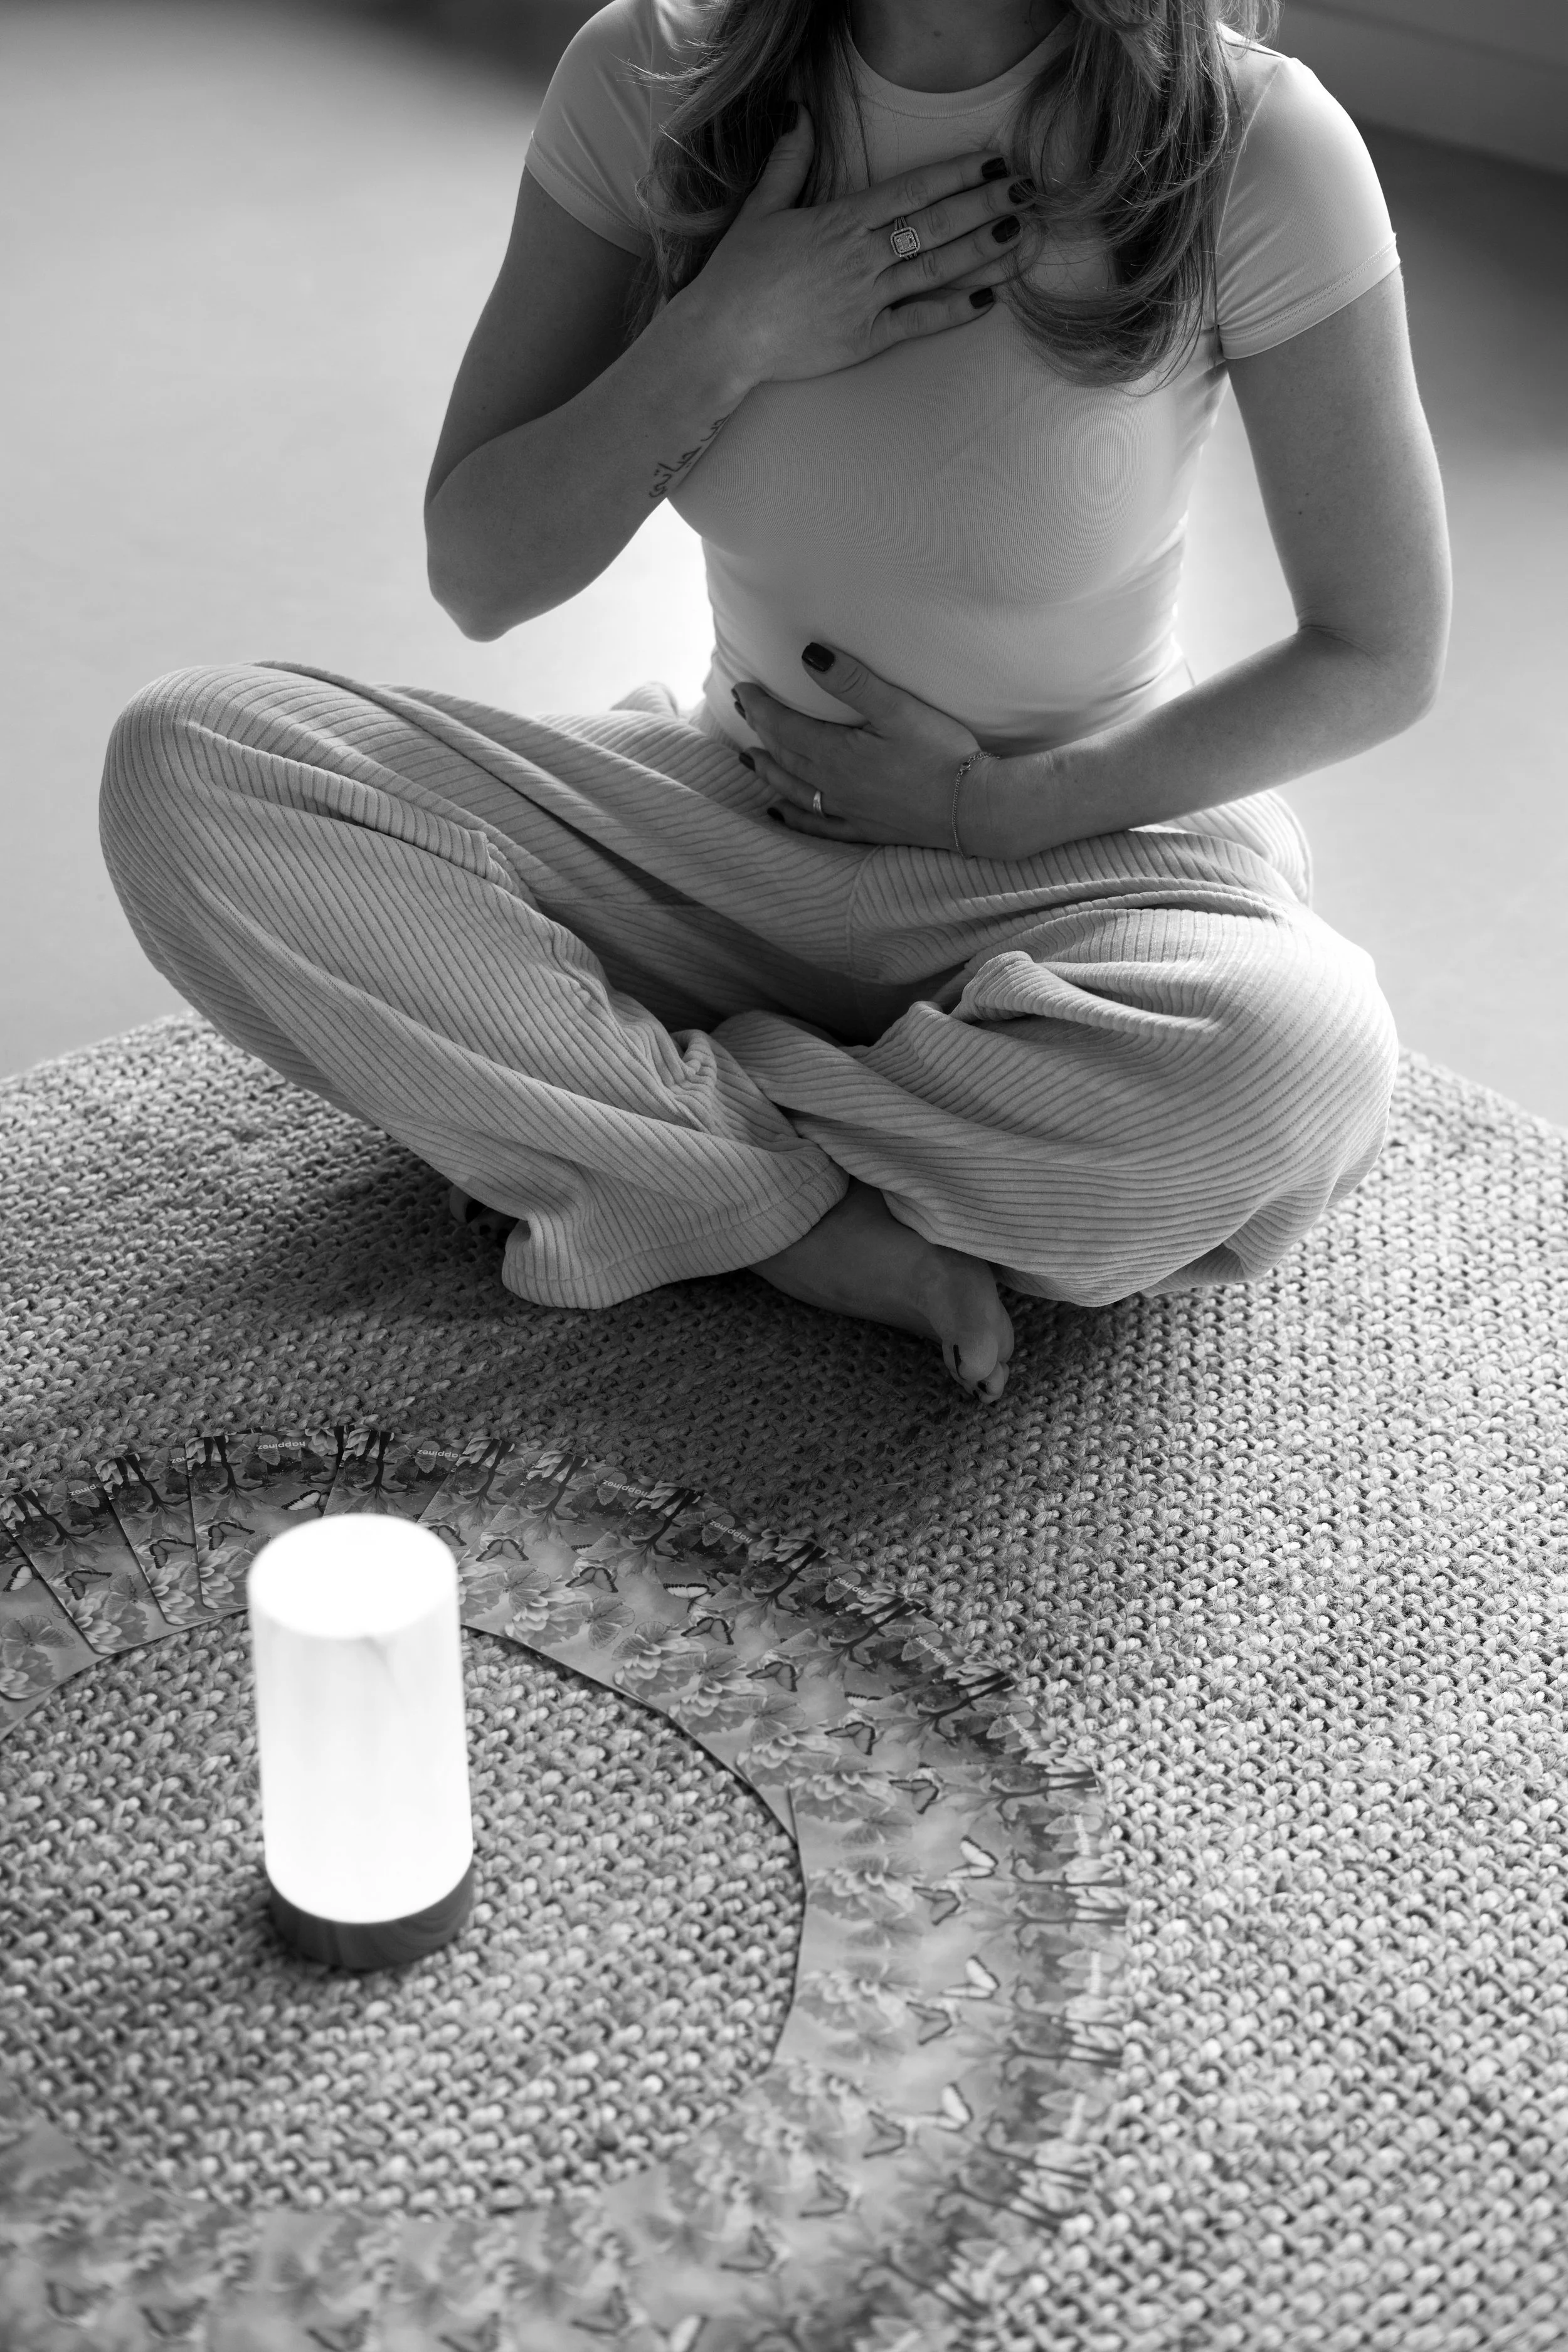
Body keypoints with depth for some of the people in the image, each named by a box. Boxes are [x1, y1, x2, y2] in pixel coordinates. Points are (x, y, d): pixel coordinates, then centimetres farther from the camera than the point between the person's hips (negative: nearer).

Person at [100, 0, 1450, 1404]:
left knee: (1300, 1071, -38)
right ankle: (827, 1224, -18)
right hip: (731, 818, 3)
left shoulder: (1255, 145, -18)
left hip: (1086, 859, -2)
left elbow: (1383, 659, -8)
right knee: (185, 774, -18)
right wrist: (723, 339, -21)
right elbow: (479, 578, -6)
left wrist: (1004, 807, -13)